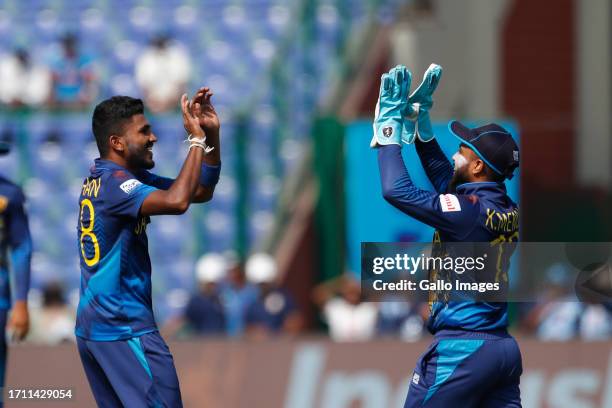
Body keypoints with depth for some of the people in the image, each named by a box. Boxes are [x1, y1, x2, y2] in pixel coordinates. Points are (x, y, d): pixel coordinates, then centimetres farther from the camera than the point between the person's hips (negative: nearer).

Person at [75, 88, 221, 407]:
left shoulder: (103, 178, 15)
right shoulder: (113, 182, -14)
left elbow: (201, 191, 17)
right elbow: (176, 201, -32)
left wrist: (211, 135, 4)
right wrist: (197, 140, -20)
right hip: (123, 329, -10)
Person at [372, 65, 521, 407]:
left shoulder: (470, 210, -16)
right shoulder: (505, 209, 9)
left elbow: (397, 190, -17)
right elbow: (443, 175, 23)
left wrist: (390, 127, -6)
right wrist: (420, 119, 21)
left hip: (463, 349, -8)